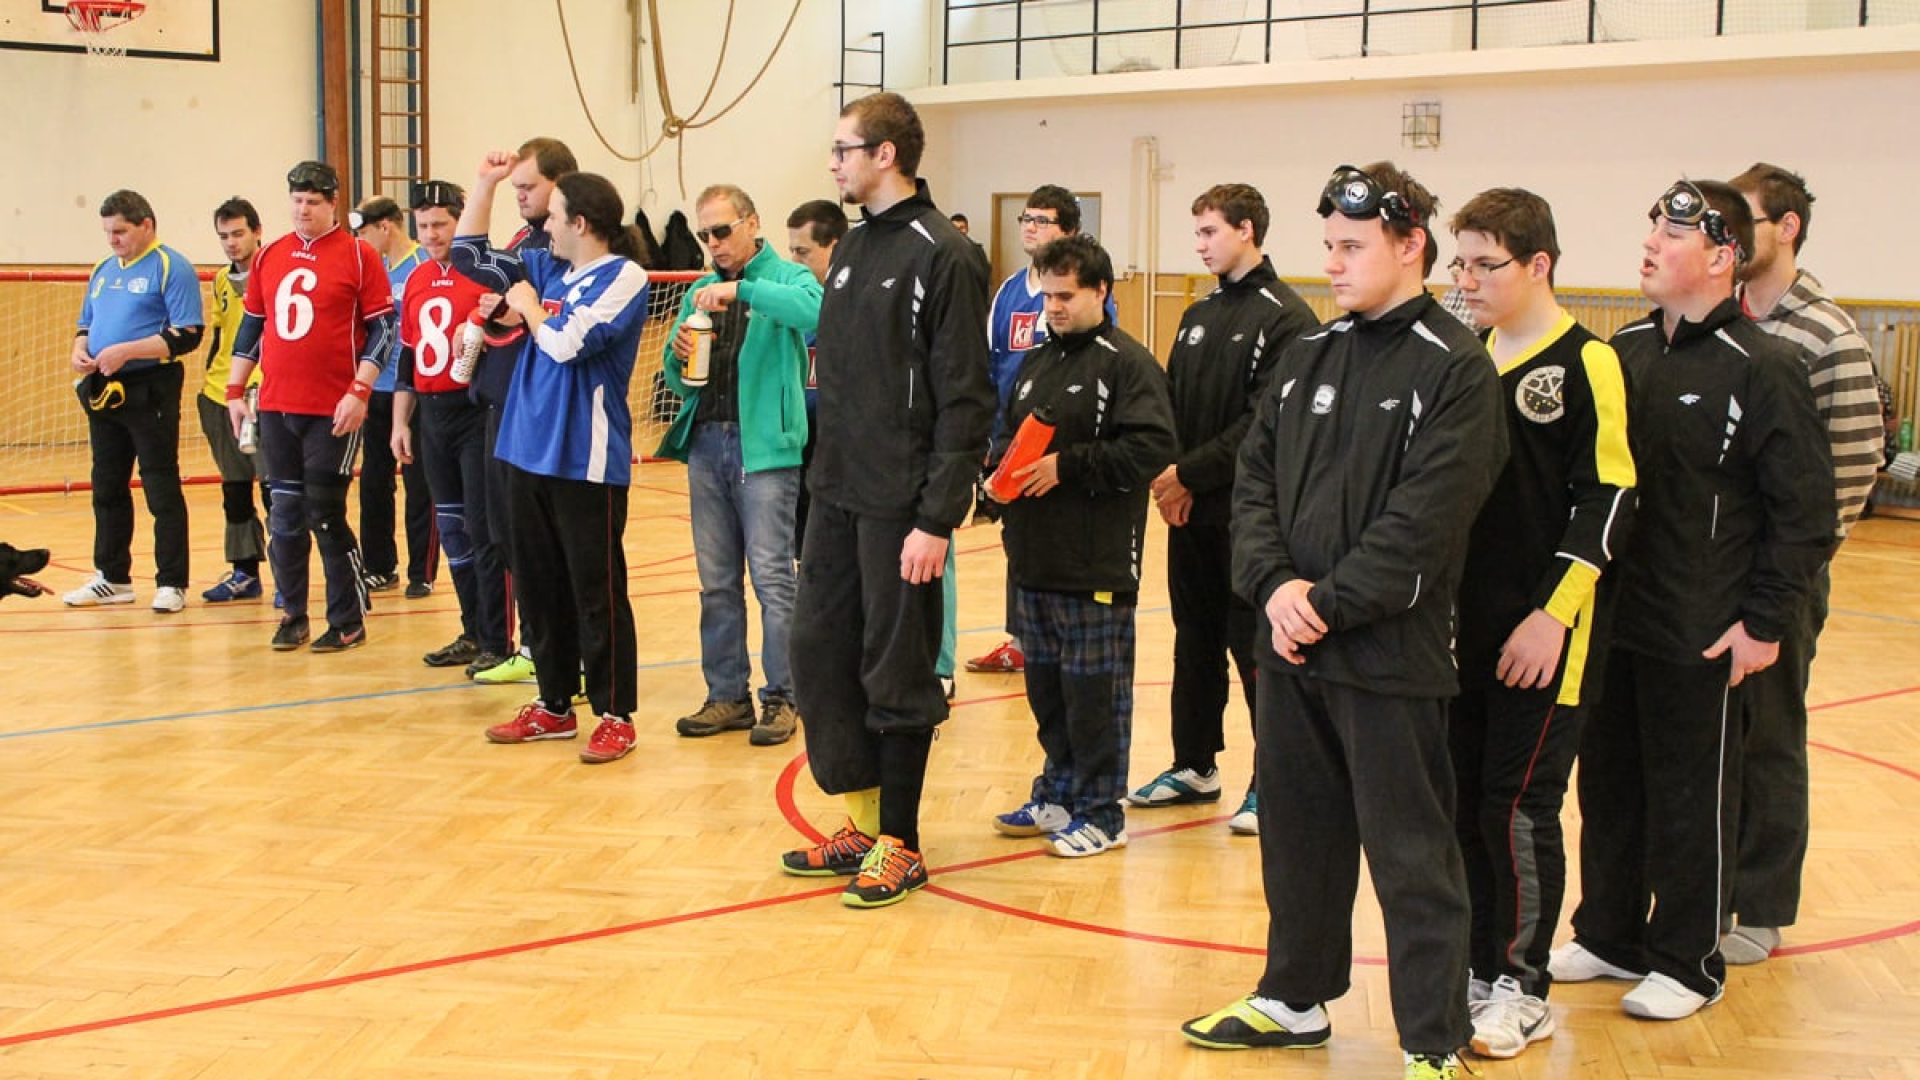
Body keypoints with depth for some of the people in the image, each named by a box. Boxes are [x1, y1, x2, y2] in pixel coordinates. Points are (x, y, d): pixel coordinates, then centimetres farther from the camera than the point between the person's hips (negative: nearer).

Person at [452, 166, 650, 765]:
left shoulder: (623, 277, -9)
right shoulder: (546, 268, 11)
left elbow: (568, 342, -20)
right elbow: (469, 255, 20)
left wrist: (527, 305, -3)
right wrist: (485, 183, 13)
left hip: (587, 462, -8)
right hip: (530, 452, 8)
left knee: (597, 591, -2)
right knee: (538, 586, 14)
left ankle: (615, 715, 6)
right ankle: (554, 704, 25)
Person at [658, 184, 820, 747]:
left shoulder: (786, 277, 1)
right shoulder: (699, 293, 17)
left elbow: (815, 310, -24)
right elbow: (680, 383, 16)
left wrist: (743, 289, -28)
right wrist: (677, 357, -6)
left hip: (764, 446, -6)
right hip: (705, 442, 6)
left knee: (772, 574, -5)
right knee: (716, 580, 9)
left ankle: (780, 697, 3)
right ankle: (727, 694, 17)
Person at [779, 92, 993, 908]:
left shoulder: (940, 255, -12)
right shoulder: (852, 250, 13)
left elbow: (965, 401, -16)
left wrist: (938, 517, -19)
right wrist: (821, 485, 13)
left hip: (899, 507, -8)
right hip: (837, 500, 8)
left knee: (897, 672, 2)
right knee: (819, 655, 11)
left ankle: (899, 842, 15)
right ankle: (863, 823, 24)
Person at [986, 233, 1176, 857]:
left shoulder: (1128, 363, -8)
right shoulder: (1035, 363, 16)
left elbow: (1152, 448, -19)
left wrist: (1067, 465, -19)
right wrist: (1004, 475, 3)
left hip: (1097, 566, -8)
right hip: (1033, 559, 8)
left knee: (1095, 689, 0)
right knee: (1045, 685, 15)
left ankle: (1101, 814, 9)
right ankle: (1057, 797, 27)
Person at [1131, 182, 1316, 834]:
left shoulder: (1285, 317, -10)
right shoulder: (1199, 315, 14)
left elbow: (1264, 424, -17)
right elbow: (1170, 407, 13)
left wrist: (1190, 473, -17)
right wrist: (1167, 476, -4)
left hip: (1248, 514, -7)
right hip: (1189, 511, 7)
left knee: (1255, 646, -1)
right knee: (1195, 640, 14)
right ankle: (1195, 767, 25)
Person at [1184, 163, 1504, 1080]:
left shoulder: (1455, 368, -9)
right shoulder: (1308, 356, 11)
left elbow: (1423, 521, -17)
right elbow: (1254, 478, 7)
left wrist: (1329, 603, -17)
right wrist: (1275, 584, -8)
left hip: (1390, 656, -6)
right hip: (1289, 646, 7)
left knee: (1410, 858, 1)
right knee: (1298, 835, 18)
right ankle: (1295, 998, 34)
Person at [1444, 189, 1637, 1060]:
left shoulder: (1586, 365, -9)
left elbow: (1607, 501, -13)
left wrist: (1553, 615, -18)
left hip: (1547, 634, -6)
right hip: (1469, 623, 6)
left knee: (1519, 806, -3)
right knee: (1464, 800, 9)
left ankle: (1522, 989, 10)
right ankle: (1477, 965, 22)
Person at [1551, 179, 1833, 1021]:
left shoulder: (1762, 369, -12)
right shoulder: (1625, 352, 7)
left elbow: (1806, 510, -12)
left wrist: (1766, 623, -13)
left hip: (1699, 636, -6)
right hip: (1611, 620, 6)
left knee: (1690, 799, 6)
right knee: (1609, 785, 15)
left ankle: (1688, 962, 20)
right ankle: (1610, 936, 30)